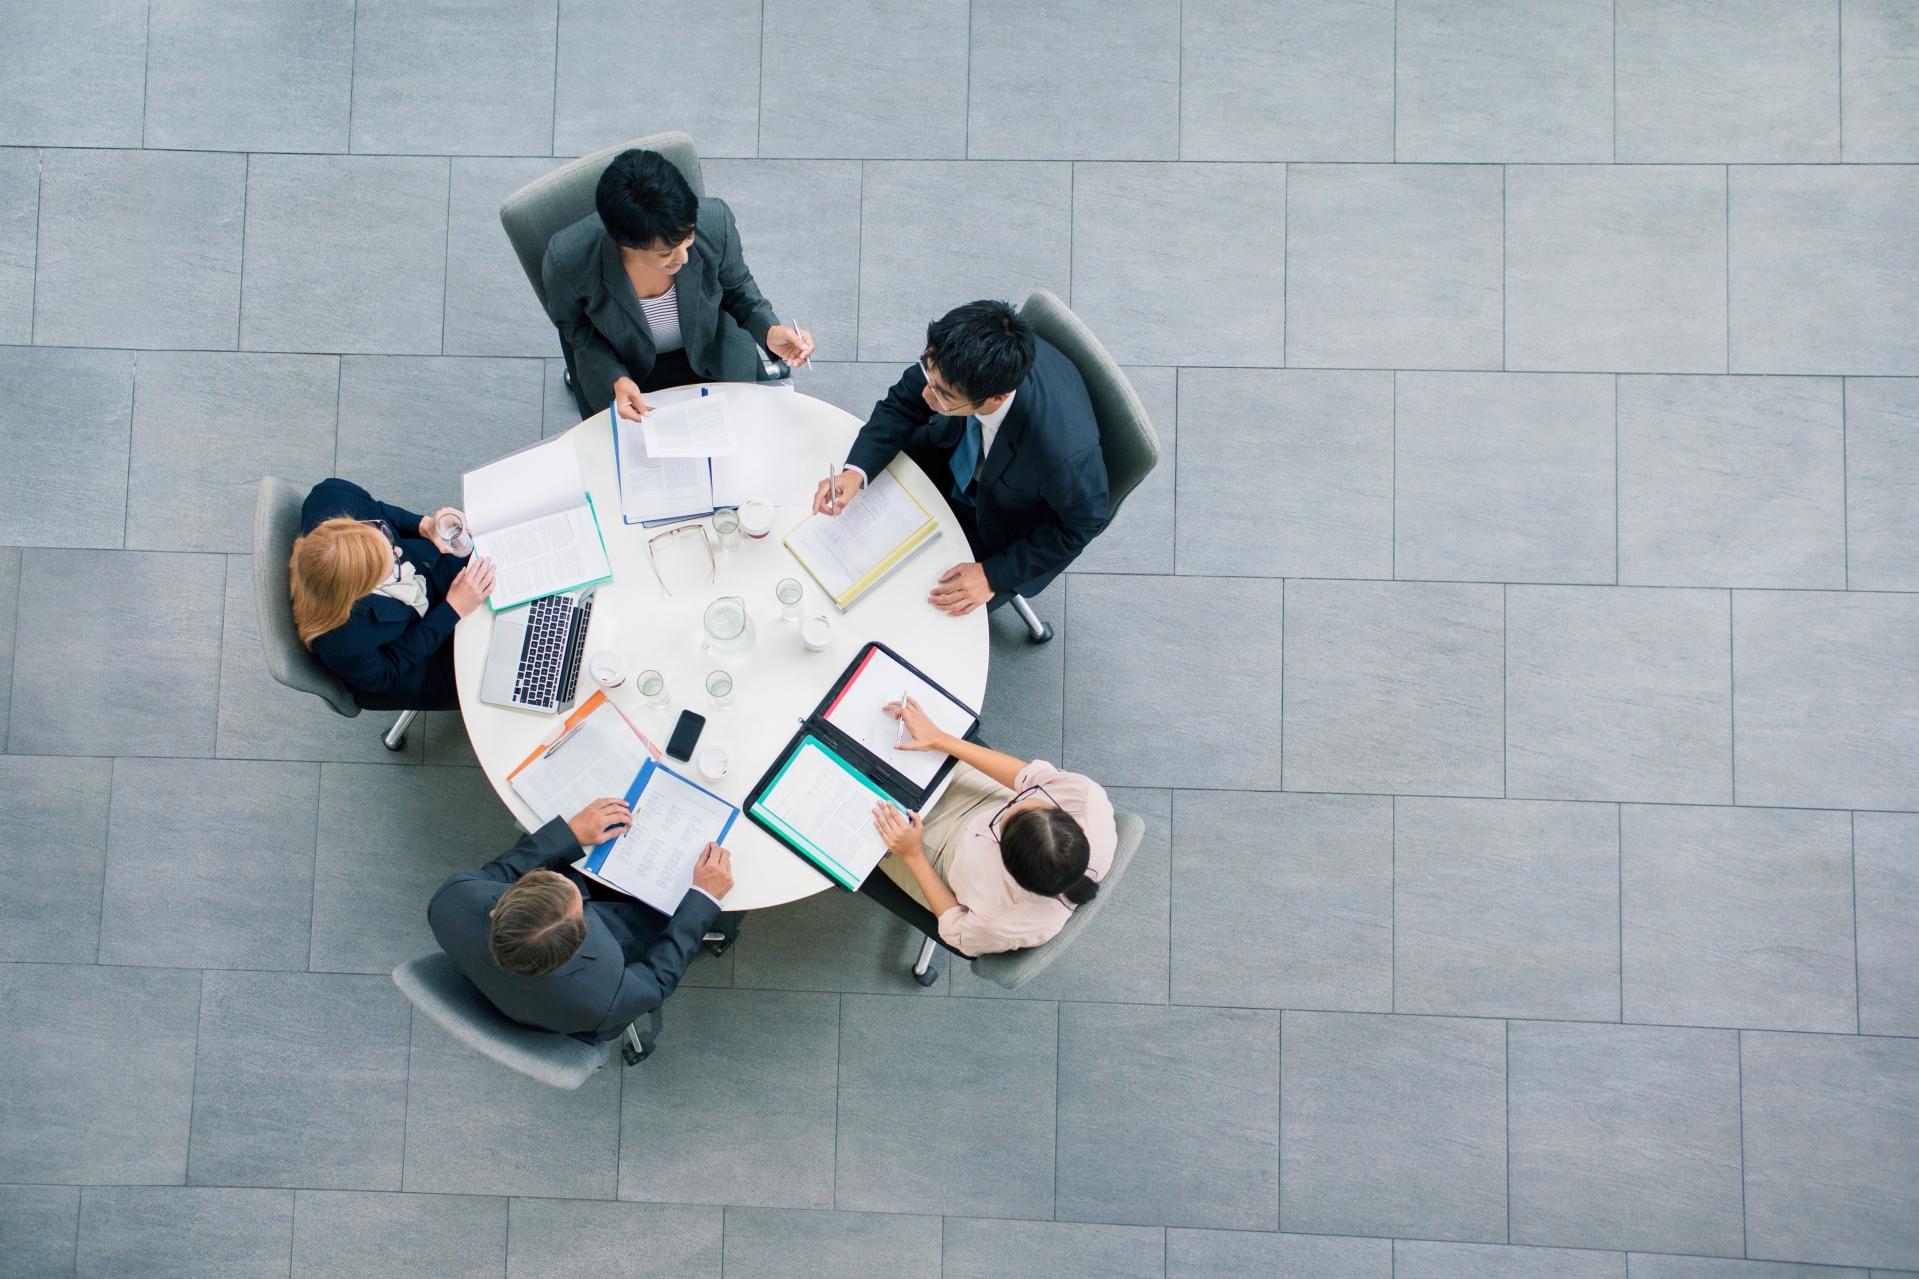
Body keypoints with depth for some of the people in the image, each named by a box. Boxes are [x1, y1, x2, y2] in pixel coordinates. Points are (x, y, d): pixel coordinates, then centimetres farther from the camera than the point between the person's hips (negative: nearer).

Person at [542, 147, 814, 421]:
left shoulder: (715, 223, -31)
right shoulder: (568, 260, -34)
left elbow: (736, 285, -6)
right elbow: (573, 325, -9)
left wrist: (769, 330, -25)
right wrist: (615, 379, -25)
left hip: (715, 360, 1)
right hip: (625, 371, -1)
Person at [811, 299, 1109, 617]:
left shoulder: (1067, 452, -46)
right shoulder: (959, 364, -34)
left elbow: (1082, 523, -24)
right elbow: (903, 403, -14)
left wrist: (993, 576, -21)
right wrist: (855, 472, -29)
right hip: (954, 454, 4)